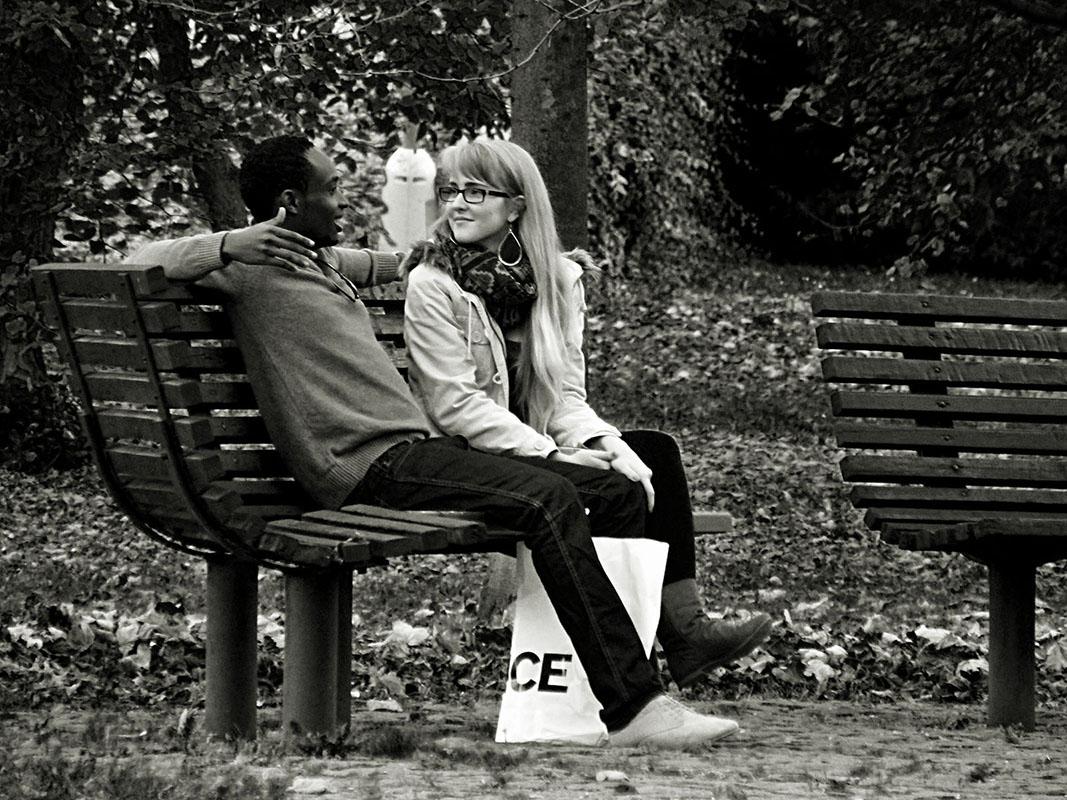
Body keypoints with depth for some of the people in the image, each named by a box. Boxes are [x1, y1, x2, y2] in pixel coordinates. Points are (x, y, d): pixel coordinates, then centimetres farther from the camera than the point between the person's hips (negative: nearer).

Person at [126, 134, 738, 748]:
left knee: (618, 495, 1)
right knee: (549, 501, -29)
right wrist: (224, 245, -25)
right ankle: (634, 708, -32)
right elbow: (144, 260, -9)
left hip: (416, 445, 10)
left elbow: (397, 263, 41)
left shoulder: (324, 260, 25)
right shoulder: (249, 262, 0)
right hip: (371, 465, -10)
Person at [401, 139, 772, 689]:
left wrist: (605, 442, -17)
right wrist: (552, 454, -23)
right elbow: (456, 406, -15)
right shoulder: (432, 285, -8)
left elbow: (565, 394, 5)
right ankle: (681, 637, -17)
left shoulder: (557, 279, 9)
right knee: (613, 486, -26)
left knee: (654, 453, -16)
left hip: (538, 449, 6)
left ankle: (685, 629, -19)